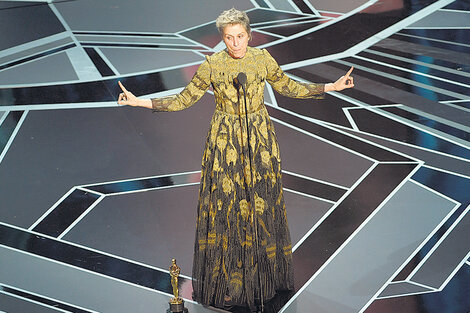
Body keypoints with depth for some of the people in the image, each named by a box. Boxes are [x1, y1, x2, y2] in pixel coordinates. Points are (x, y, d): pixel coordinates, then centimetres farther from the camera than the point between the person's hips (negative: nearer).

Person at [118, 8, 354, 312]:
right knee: (225, 205, 3)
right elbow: (185, 99, -1)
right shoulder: (212, 65, -9)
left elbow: (289, 87, 9)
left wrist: (332, 86, 5)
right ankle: (228, 279, 16)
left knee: (261, 204, 8)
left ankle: (263, 273, 26)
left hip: (260, 140, 1)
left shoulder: (263, 59, -4)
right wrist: (140, 102, -9)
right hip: (225, 142, -1)